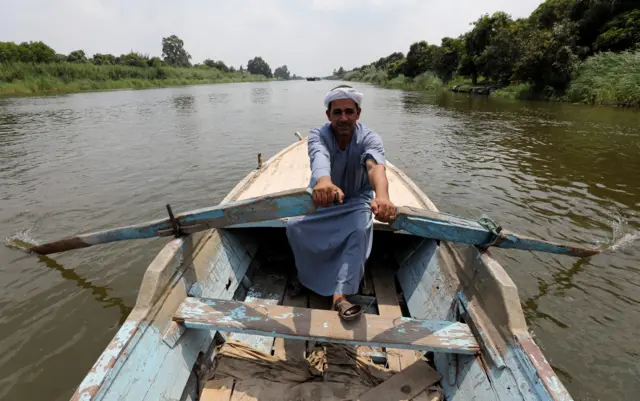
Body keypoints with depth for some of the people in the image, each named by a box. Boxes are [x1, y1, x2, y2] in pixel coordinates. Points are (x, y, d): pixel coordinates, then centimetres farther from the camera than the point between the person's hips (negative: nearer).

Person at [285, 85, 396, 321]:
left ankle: (340, 295, -28)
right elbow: (320, 158, -44)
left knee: (360, 230, -31)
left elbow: (375, 166, -43)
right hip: (321, 197, 1)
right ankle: (309, 277, 3)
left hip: (356, 201, -1)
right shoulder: (318, 135, -19)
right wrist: (324, 181, -70)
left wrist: (382, 196, -67)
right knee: (294, 226, -22)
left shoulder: (370, 138, -20)